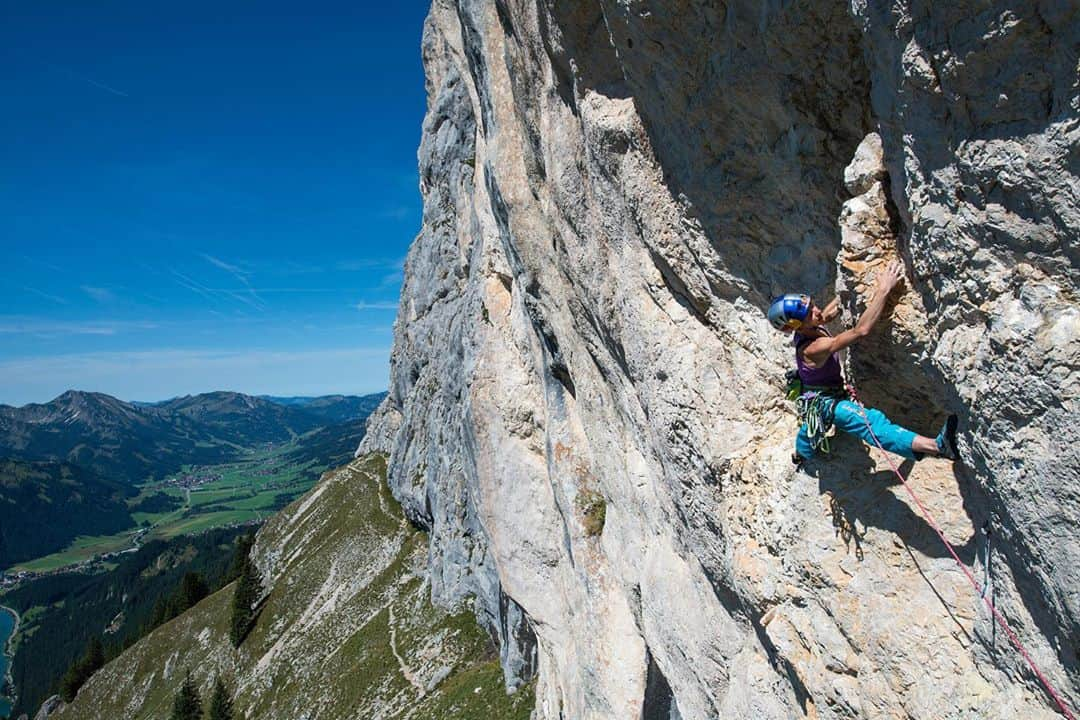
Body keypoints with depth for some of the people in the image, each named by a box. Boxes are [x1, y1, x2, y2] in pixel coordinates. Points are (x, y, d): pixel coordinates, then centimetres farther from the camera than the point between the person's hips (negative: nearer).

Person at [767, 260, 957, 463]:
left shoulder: (807, 329, -12)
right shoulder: (814, 348, -37)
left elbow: (828, 314, 13)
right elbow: (861, 330, -47)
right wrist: (884, 289, -46)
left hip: (815, 398, 10)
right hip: (825, 401, -10)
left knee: (813, 424, 39)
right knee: (873, 422, -31)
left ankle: (801, 453, 67)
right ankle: (938, 446, -52)